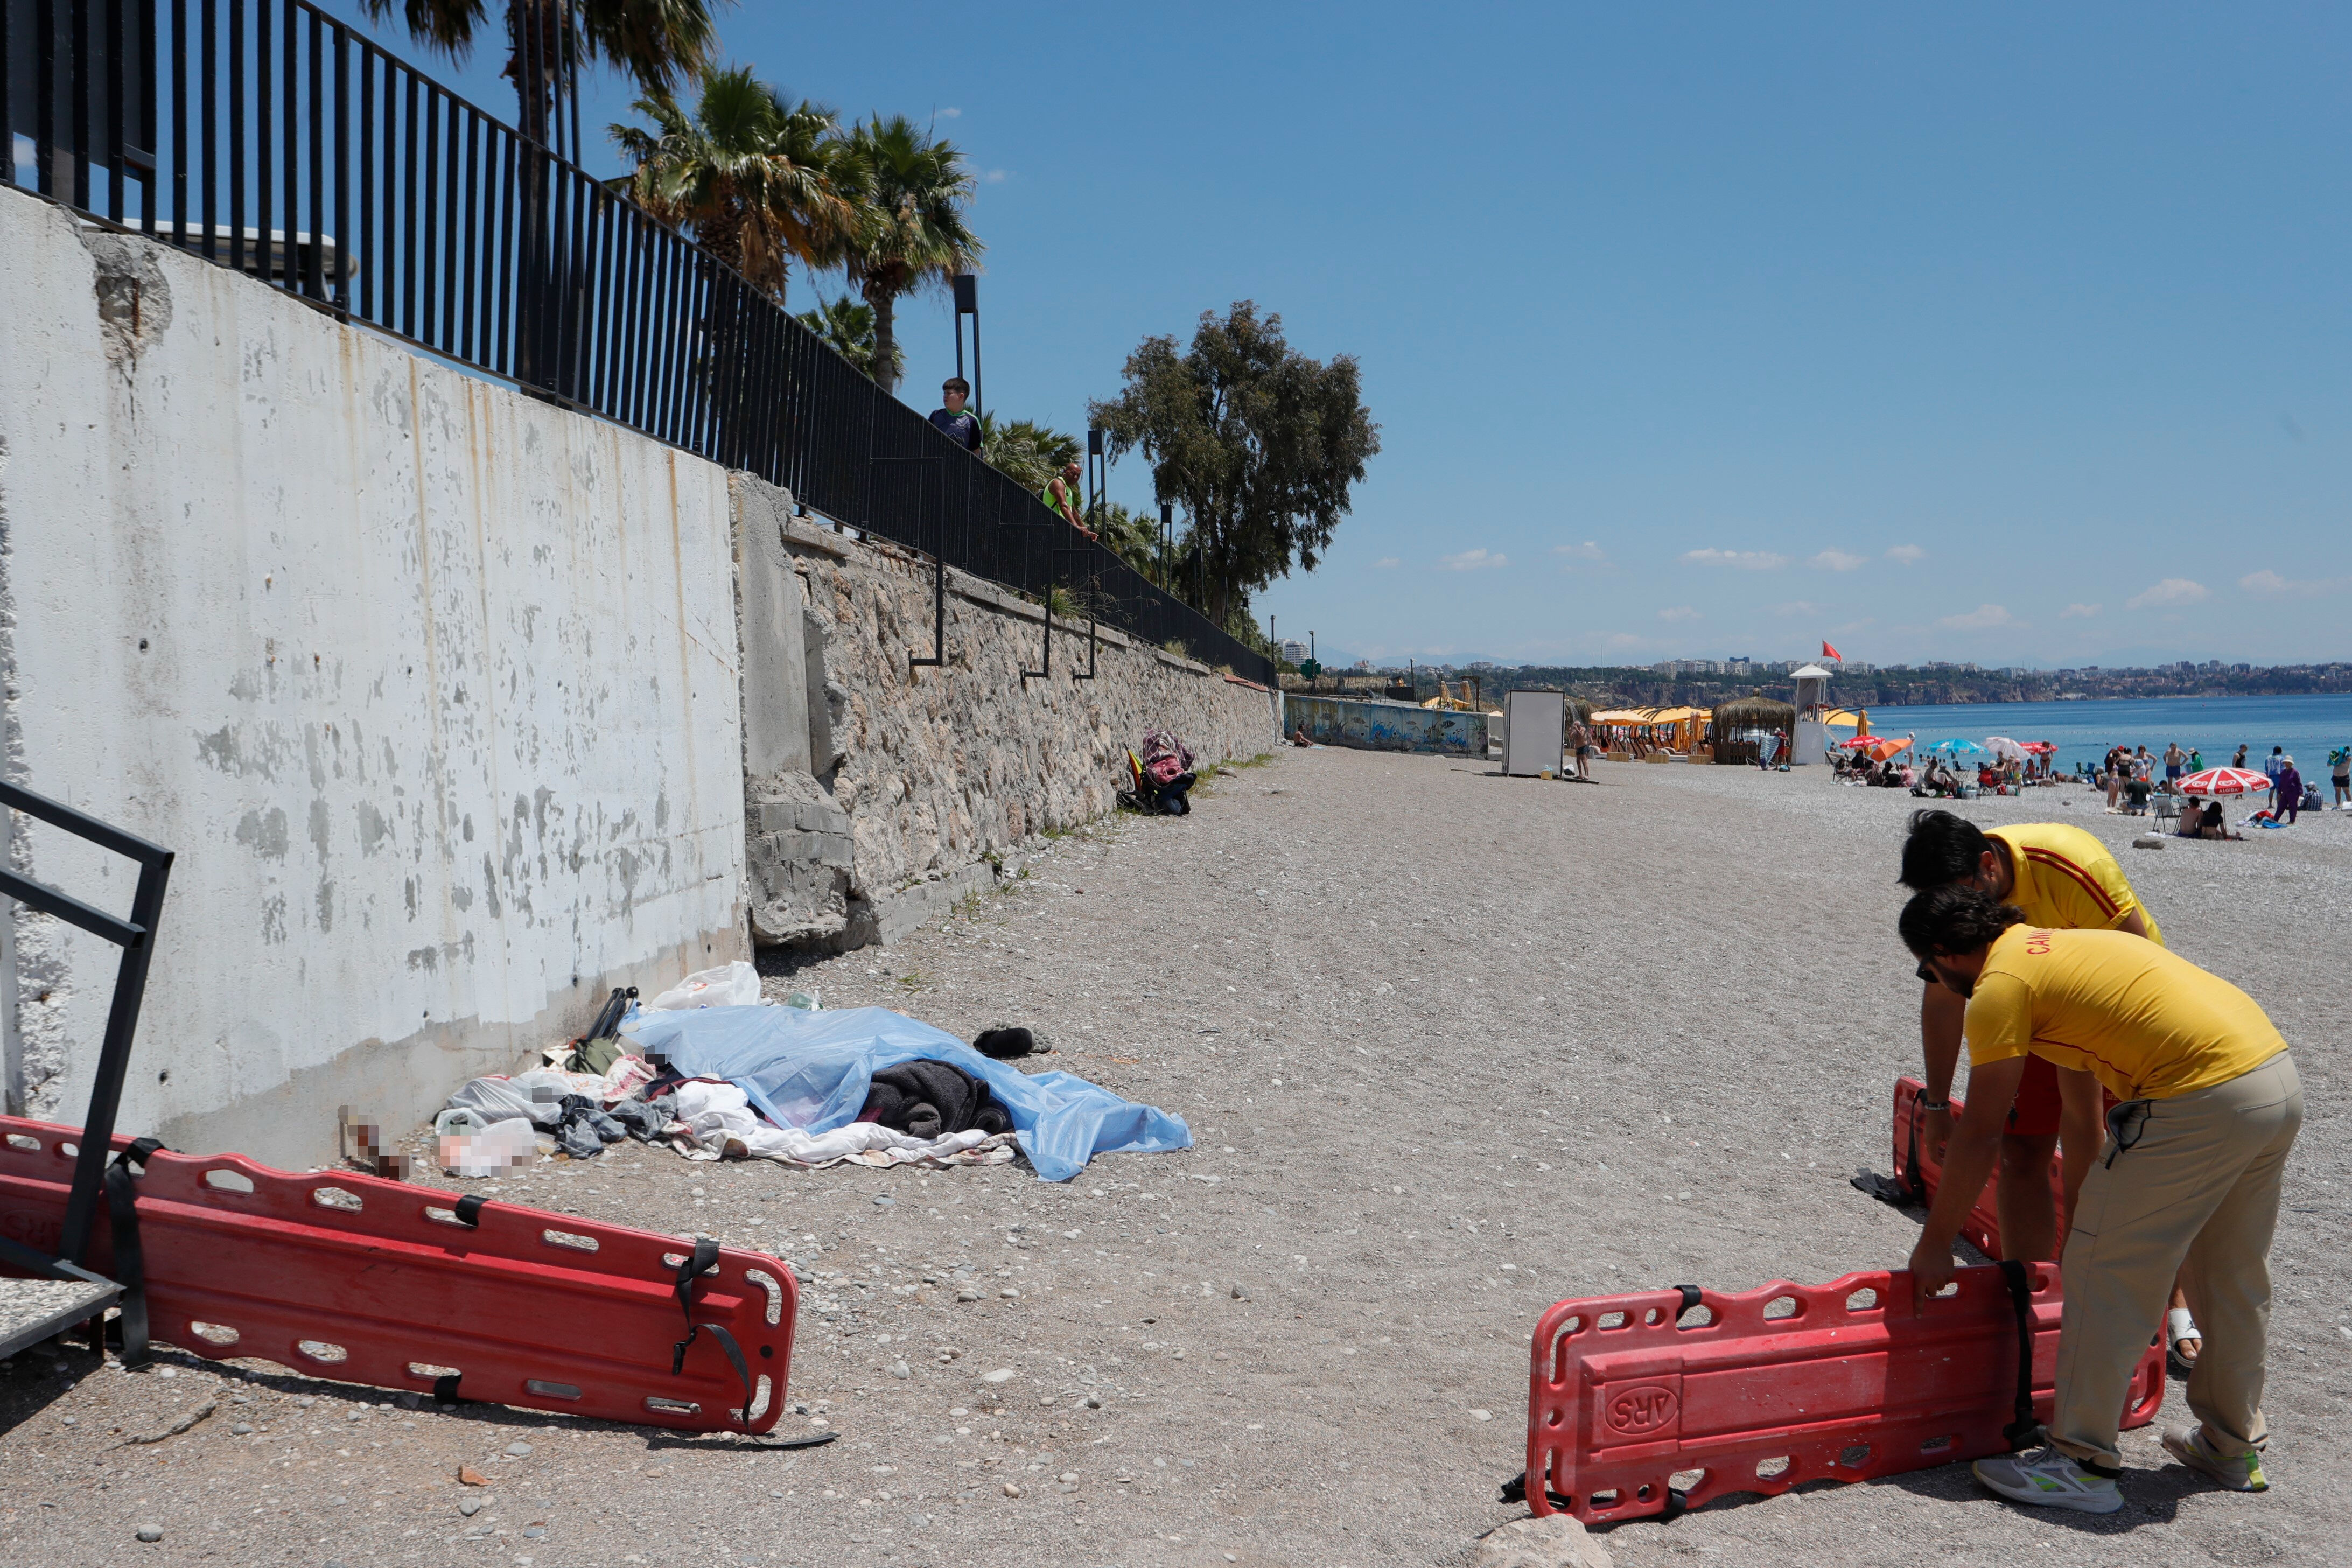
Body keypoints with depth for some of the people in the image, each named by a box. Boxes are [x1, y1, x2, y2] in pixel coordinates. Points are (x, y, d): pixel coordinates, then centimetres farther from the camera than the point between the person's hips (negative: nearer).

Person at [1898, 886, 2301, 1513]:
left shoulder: (2000, 984, -5)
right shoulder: (2056, 948, 23)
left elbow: (1980, 1136, -3)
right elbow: (2083, 1105, 33)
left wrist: (1934, 1245, 6)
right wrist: (2082, 1209, 41)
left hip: (2200, 1102, -10)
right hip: (2280, 1076, 10)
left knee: (2105, 1276, 2)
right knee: (2235, 1280, 24)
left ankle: (2084, 1465, 10)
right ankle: (2232, 1446, 40)